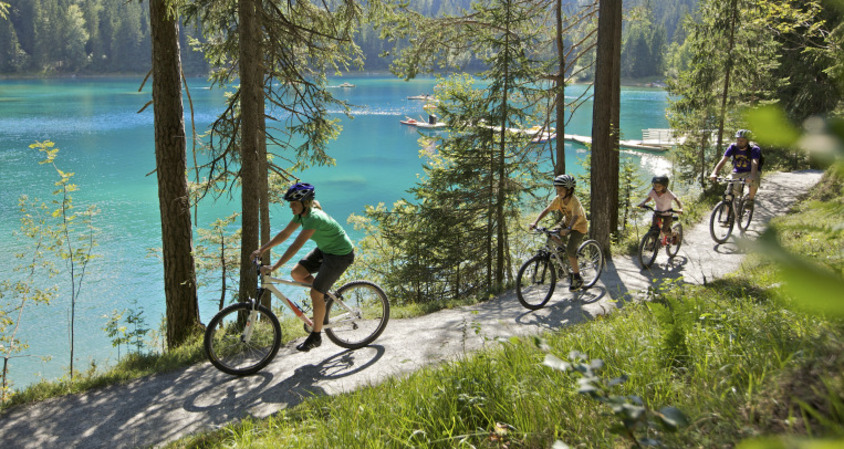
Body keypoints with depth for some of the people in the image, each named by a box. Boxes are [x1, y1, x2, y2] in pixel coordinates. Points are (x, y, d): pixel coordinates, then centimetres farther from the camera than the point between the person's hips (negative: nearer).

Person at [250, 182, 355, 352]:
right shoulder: (302, 214, -4)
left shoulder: (314, 218, -31)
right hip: (324, 249, 9)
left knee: (315, 293, -8)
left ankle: (316, 336, 8)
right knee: (296, 273, -1)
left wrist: (273, 268, -40)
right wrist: (261, 250, -5)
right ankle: (326, 292, 21)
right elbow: (284, 234, 2)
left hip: (341, 255, -9)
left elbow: (296, 246, -38)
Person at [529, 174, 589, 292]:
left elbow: (576, 217, -46)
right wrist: (535, 222, -28)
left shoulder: (574, 201, -32)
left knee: (570, 250, -20)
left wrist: (568, 229, -63)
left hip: (579, 226, -7)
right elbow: (547, 210, -14)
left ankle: (577, 278, -4)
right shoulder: (558, 199, -13)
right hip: (566, 221, 7)